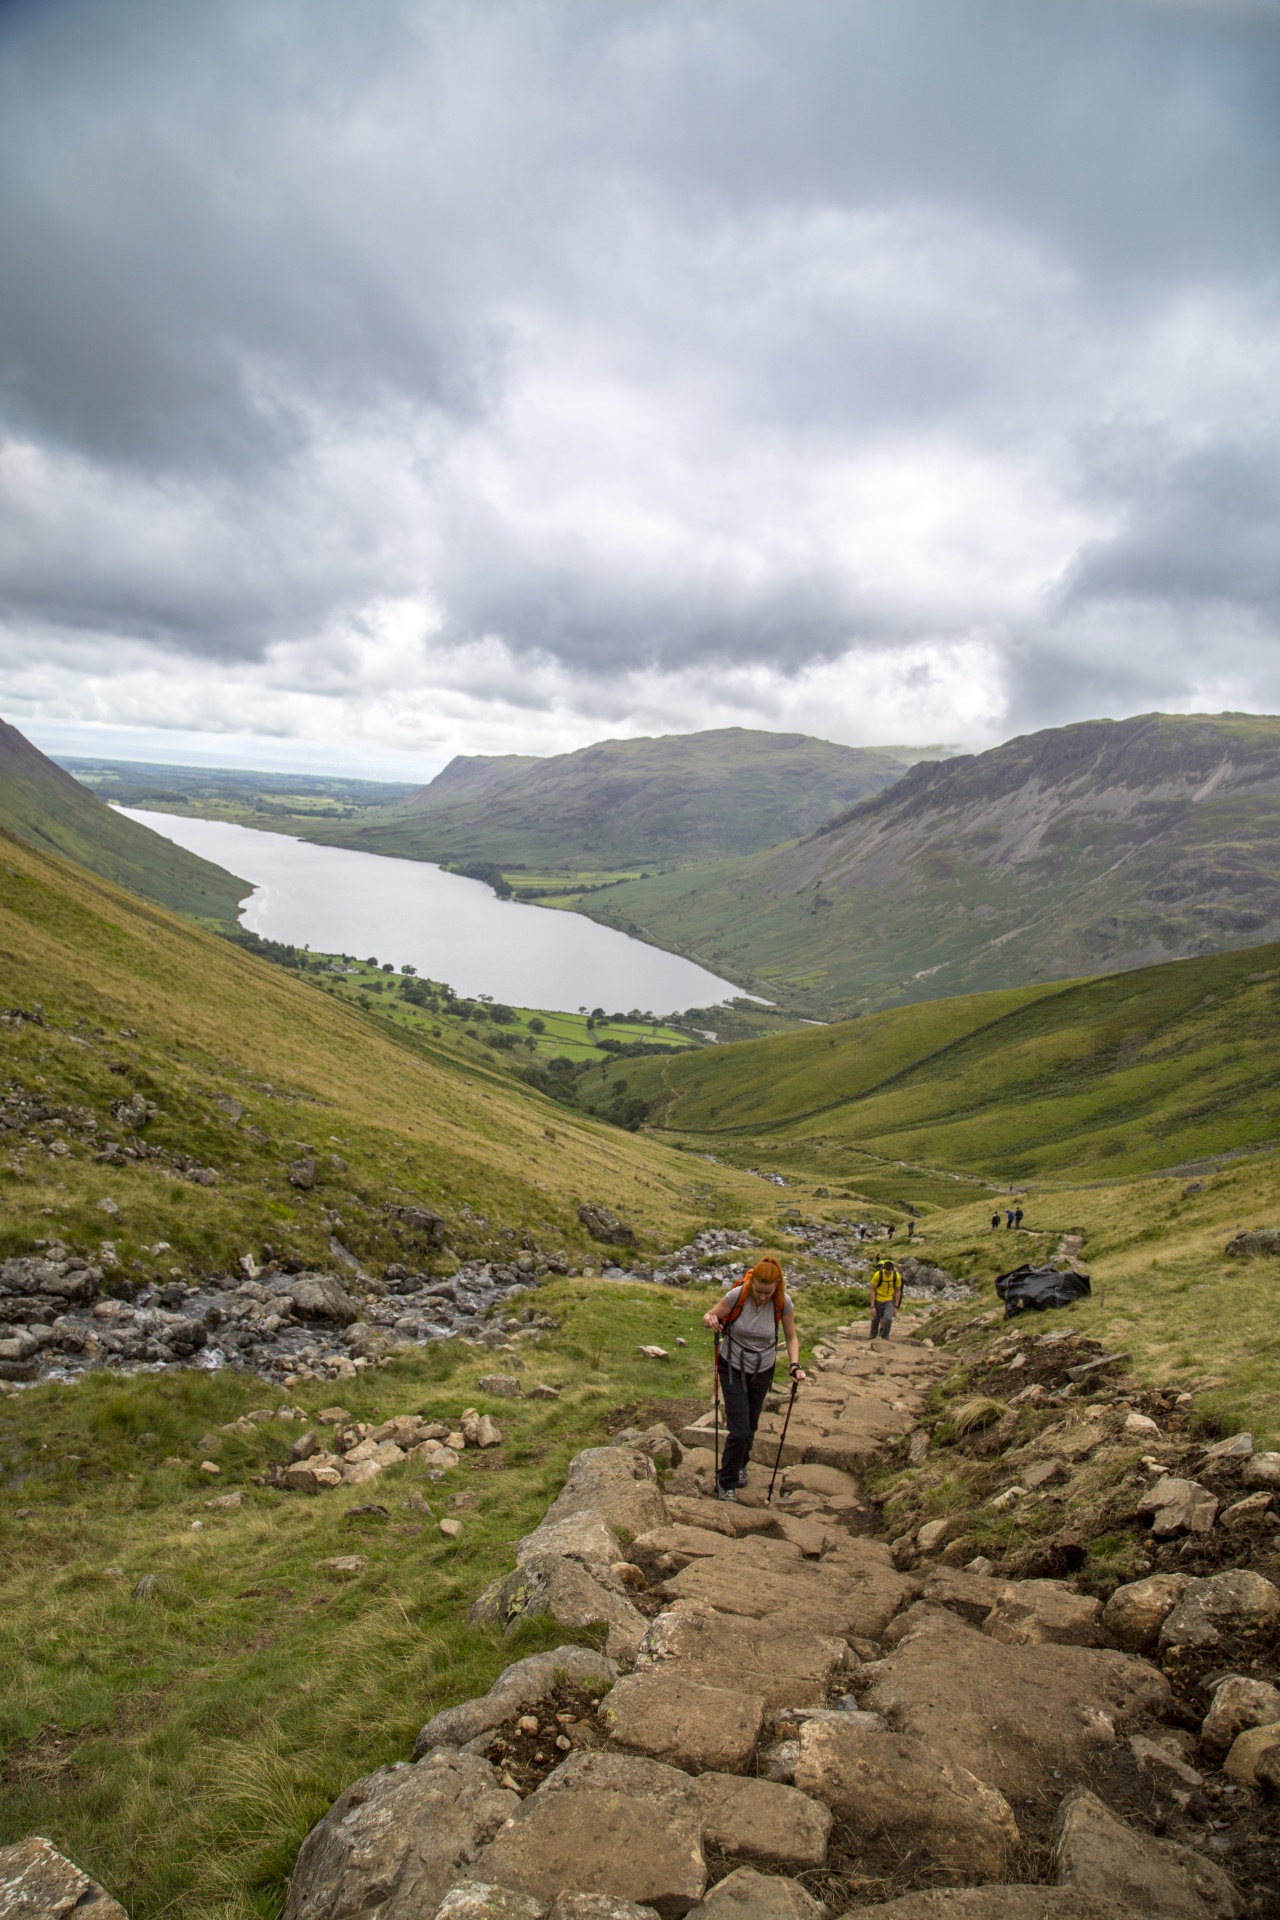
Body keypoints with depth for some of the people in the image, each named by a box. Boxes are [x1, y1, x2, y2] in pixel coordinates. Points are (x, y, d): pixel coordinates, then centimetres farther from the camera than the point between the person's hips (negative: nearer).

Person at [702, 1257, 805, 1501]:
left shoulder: (783, 1303, -20)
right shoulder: (737, 1295, -26)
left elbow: (791, 1338, -5)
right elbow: (708, 1317, -14)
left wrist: (795, 1365, -21)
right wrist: (710, 1320, -38)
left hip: (762, 1370, 3)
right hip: (733, 1368, -2)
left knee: (750, 1426, 19)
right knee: (739, 1430, -9)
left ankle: (740, 1465, 48)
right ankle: (726, 1483, 12)